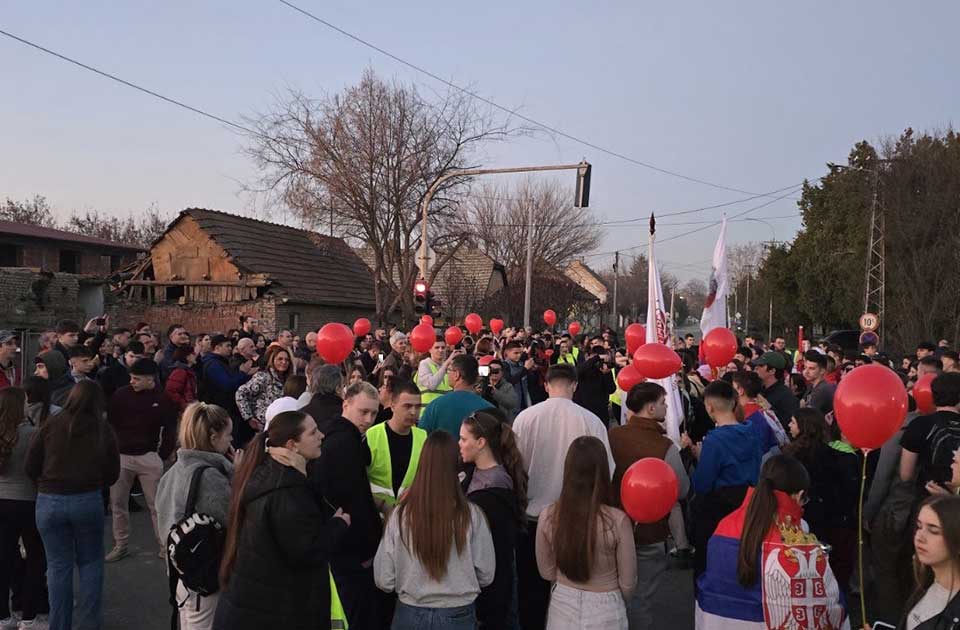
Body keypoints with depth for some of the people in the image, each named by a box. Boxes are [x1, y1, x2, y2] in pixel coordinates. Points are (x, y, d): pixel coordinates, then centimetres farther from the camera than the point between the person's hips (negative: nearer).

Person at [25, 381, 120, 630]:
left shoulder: (52, 424, -2)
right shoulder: (104, 430, -1)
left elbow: (30, 467, 0)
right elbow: (112, 474, 4)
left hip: (49, 502, 0)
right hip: (88, 500, 0)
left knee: (59, 565, 12)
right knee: (90, 562, 16)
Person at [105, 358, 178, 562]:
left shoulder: (163, 400, -4)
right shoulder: (121, 395, -2)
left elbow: (169, 432, 2)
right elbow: (109, 424, 5)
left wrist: (161, 457, -3)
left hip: (148, 457, -2)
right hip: (120, 456, 2)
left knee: (156, 504, 2)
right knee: (117, 503, 9)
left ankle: (165, 545, 10)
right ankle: (120, 545, 22)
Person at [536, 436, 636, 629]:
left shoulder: (548, 517, -15)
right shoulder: (618, 521, -22)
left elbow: (547, 573, -1)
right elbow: (627, 583, -10)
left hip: (563, 606, 2)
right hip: (605, 611, -1)